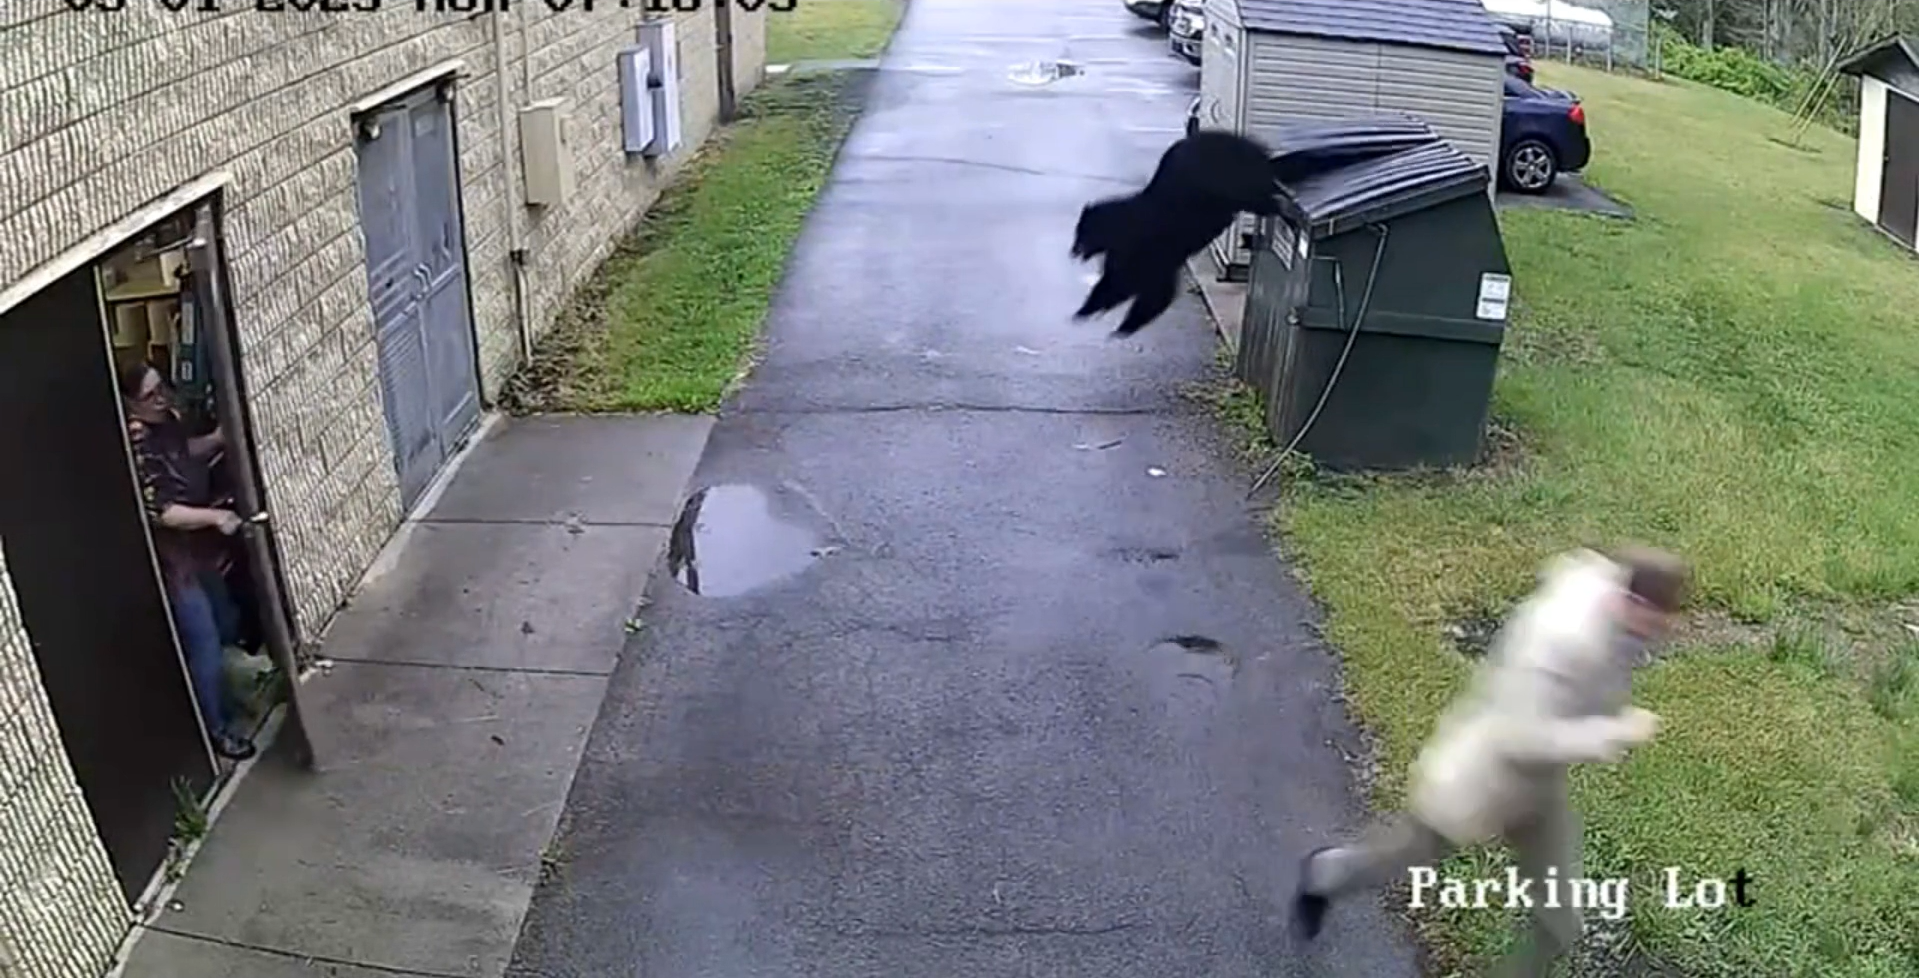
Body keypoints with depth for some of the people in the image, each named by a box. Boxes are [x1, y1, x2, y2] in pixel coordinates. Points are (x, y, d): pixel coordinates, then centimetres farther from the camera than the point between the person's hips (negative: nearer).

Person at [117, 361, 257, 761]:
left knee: (225, 626, 23)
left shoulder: (167, 419, -1)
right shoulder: (136, 445, -27)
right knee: (205, 647, 0)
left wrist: (218, 438, 3)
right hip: (174, 559, -9)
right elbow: (159, 512, -28)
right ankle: (216, 730, 17)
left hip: (197, 548, 9)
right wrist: (214, 516, -31)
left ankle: (220, 705, 44)